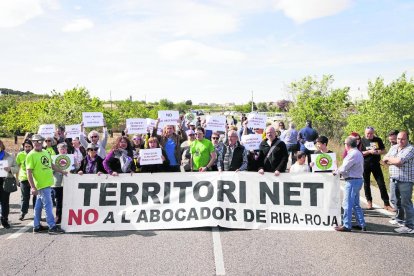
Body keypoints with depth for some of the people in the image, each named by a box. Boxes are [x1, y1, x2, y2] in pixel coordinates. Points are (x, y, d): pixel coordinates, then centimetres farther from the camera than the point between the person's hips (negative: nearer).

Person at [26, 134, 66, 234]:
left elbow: (51, 165, 25)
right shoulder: (31, 155, -10)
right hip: (41, 185, -7)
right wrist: (33, 187, -19)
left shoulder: (46, 152, 12)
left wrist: (62, 171, 22)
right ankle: (52, 227, 0)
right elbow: (29, 172, -14)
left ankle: (37, 226, 23)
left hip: (48, 183, 7)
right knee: (48, 205, -5)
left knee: (39, 205, 14)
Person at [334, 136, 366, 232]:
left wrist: (336, 171, 0)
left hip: (352, 181, -10)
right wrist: (339, 171, 8)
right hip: (358, 179, 10)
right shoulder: (358, 153, 14)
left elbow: (344, 168, -18)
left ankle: (347, 225, 3)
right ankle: (361, 224, 21)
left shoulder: (352, 154, -18)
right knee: (356, 204, 17)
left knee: (347, 204, -3)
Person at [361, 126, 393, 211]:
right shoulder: (362, 141, -2)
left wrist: (376, 152, -13)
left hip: (376, 164, 1)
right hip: (365, 165, -1)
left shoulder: (378, 140, 5)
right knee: (367, 184, 8)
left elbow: (383, 151, 7)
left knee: (381, 184, -2)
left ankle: (386, 204, 2)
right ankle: (369, 201, 23)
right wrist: (369, 151, -18)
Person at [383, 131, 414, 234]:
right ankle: (400, 219, 35)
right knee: (396, 201, 18)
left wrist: (389, 159, -4)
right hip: (394, 179, 8)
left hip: (405, 180, -7)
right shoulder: (393, 147, 14)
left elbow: (399, 161, -21)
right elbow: (385, 160, 6)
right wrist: (395, 162, -12)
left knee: (406, 203, -7)